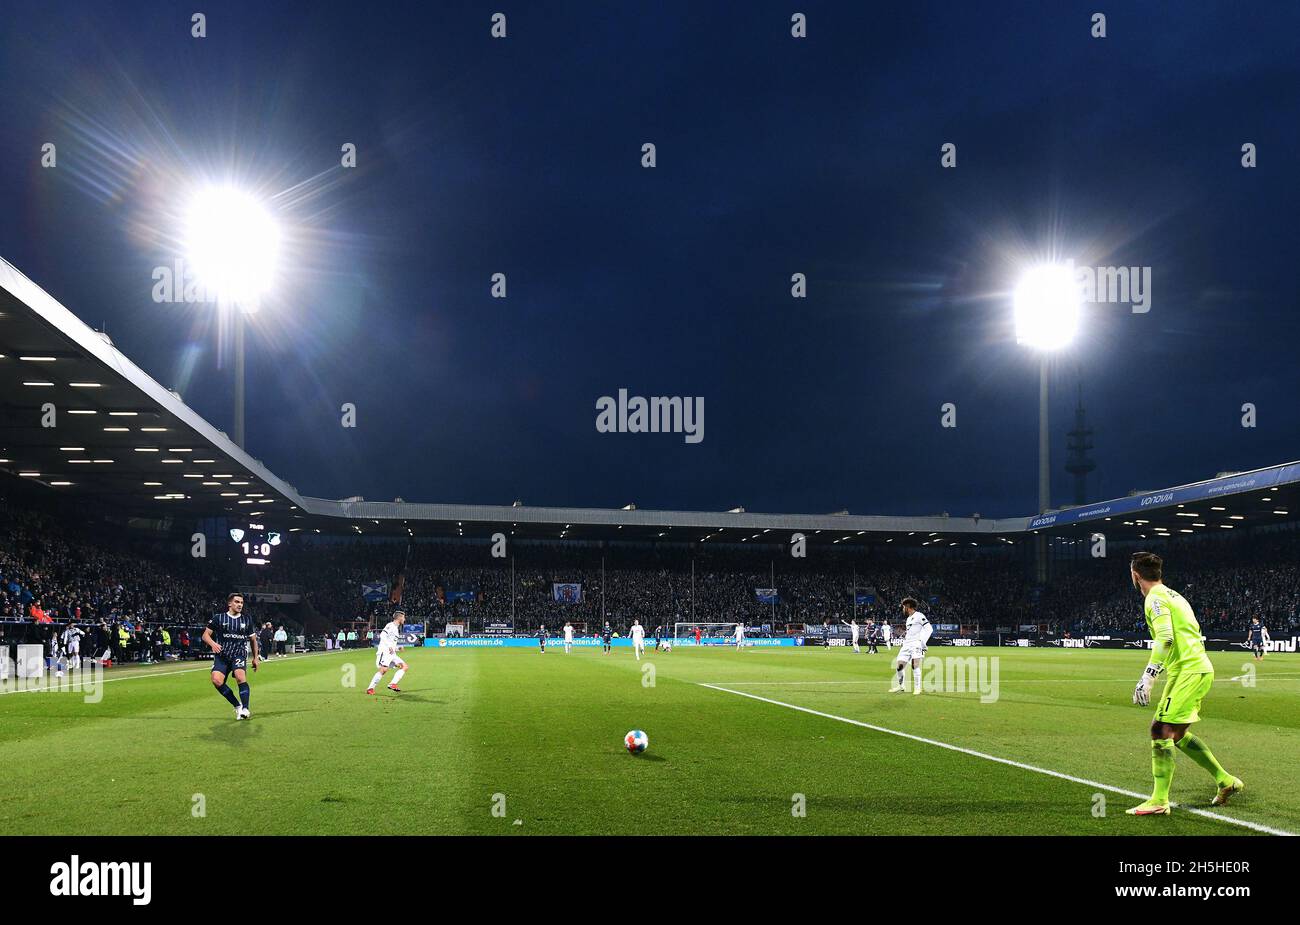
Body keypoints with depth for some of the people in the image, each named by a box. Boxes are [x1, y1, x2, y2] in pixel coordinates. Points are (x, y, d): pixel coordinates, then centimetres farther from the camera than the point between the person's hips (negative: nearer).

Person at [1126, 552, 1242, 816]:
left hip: (1188, 672, -10)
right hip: (1199, 668, 10)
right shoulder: (1174, 595, 20)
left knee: (1161, 731, -11)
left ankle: (1159, 801, -14)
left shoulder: (1155, 598, -10)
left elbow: (1165, 638, -22)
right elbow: (1195, 633, 23)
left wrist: (1147, 678, -25)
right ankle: (1226, 781, 23)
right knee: (1176, 734, 17)